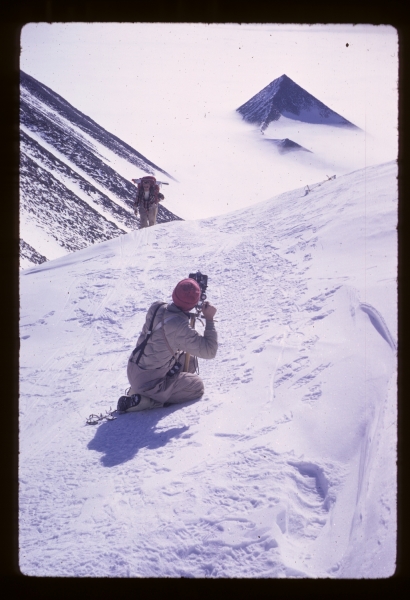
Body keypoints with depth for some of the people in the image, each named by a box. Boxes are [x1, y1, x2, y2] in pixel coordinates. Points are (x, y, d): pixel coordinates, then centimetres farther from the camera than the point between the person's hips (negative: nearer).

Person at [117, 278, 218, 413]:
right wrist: (209, 319, -16)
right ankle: (140, 400, -1)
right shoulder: (179, 327, -29)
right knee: (197, 387, 10)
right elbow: (209, 351, -23)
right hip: (149, 381, -7)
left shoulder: (157, 307, -8)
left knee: (189, 359, 19)